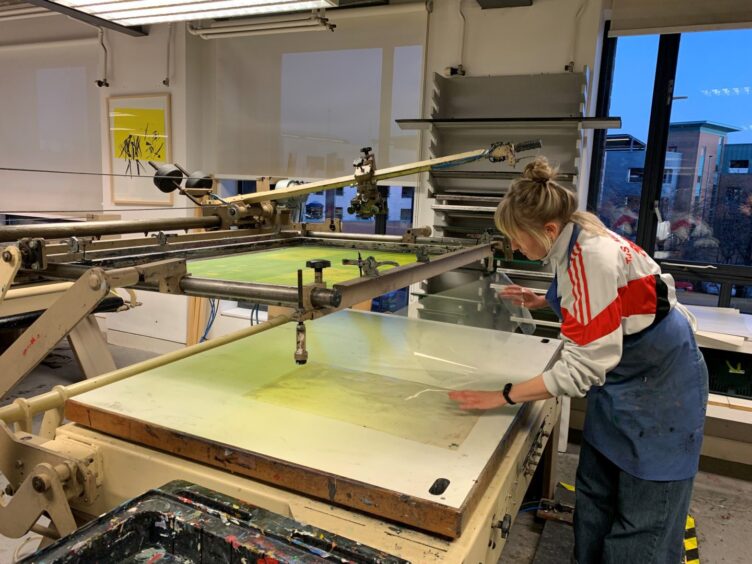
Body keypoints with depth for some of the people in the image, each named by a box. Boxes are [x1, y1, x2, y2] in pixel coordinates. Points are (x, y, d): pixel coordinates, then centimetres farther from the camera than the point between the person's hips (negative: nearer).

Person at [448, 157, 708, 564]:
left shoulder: (591, 257, -32)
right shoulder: (575, 241, -4)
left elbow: (581, 369, -31)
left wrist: (504, 396, -25)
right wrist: (542, 301, 3)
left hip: (659, 384, -9)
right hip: (622, 377, 9)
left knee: (643, 524, 4)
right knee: (594, 495, 15)